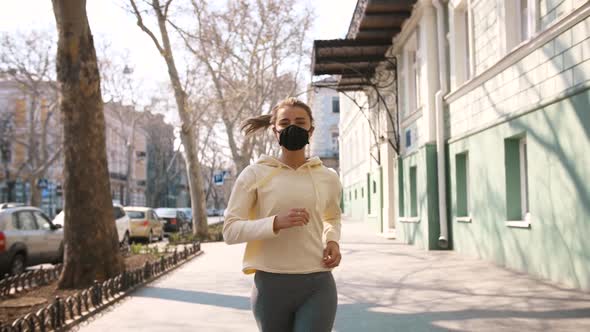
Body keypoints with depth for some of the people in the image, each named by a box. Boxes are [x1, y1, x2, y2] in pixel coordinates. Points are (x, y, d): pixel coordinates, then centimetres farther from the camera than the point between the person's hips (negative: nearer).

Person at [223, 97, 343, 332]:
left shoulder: (328, 178, 8)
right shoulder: (255, 174, -2)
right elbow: (230, 231, -5)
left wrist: (332, 240, 6)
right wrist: (276, 223, -20)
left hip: (318, 285, 1)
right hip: (272, 285, -1)